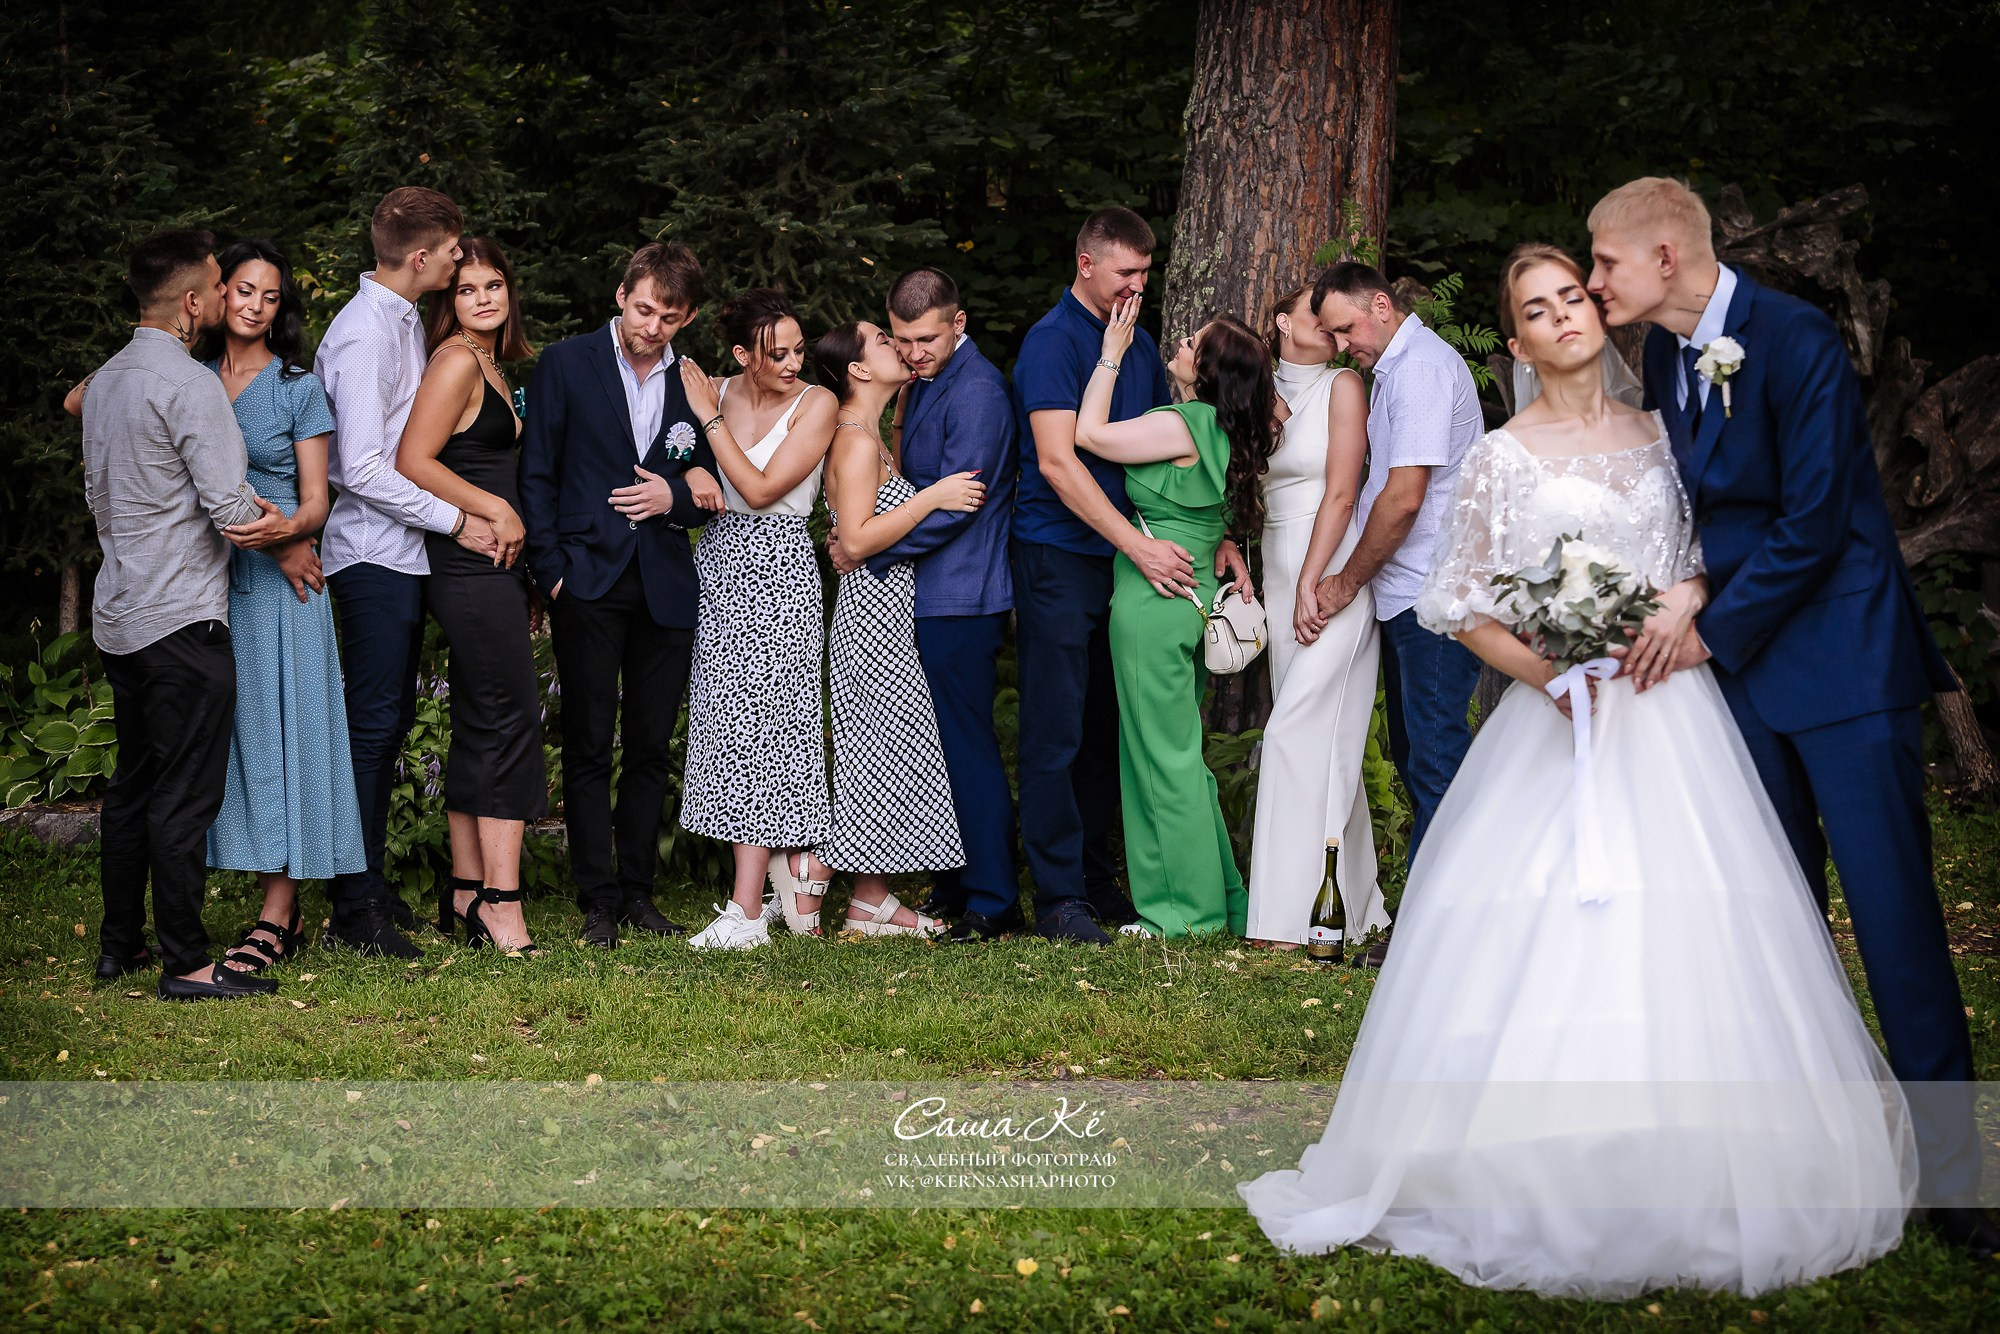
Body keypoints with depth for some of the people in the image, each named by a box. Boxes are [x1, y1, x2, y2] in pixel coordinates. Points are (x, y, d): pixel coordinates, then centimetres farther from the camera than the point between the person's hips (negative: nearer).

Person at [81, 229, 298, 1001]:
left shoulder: (105, 380, 13)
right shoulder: (190, 384, -15)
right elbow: (235, 513, -18)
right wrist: (289, 539, 1)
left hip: (119, 613, 9)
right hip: (183, 618, -9)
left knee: (133, 784, 15)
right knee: (185, 794, -5)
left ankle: (119, 944, 22)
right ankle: (185, 964, -2)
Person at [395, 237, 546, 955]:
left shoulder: (488, 364, 19)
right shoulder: (457, 360, -10)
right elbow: (413, 461, -17)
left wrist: (523, 571, 18)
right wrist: (493, 511, -11)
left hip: (491, 566, 10)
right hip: (472, 566, -10)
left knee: (480, 727, 11)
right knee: (509, 719, -11)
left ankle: (466, 891, 17)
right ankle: (501, 903, -11)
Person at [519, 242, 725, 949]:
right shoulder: (565, 364, 1)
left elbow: (710, 491, 16)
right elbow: (537, 474, 1)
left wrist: (677, 496, -7)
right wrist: (551, 569, -6)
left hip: (666, 586, 3)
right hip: (588, 578, -3)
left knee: (651, 749, 6)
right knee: (589, 746, -2)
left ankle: (638, 890, 15)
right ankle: (599, 898, 3)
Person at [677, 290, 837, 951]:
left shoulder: (816, 404, -6)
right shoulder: (715, 394, 7)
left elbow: (761, 489, -13)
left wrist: (711, 420, -11)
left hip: (778, 572, -5)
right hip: (718, 562, 5)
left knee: (761, 723, -10)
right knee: (732, 723, 5)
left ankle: (746, 909, -12)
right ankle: (786, 879, 17)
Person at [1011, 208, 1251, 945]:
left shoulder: (1139, 343, 14)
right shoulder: (1052, 340, -10)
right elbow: (1058, 461, -18)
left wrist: (1213, 534, 8)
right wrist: (1140, 545, -22)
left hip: (1123, 558, 7)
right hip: (1058, 557, -7)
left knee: (1106, 730, 11)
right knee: (1056, 732, -4)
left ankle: (1094, 876, 20)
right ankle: (1058, 894, 0)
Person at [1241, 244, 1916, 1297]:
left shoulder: (1655, 433, 11)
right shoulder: (1503, 458, 1)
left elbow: (1707, 553, 17)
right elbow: (1463, 609, 0)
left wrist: (1691, 595, -5)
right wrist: (1545, 673, -14)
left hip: (1671, 714, 3)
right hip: (1560, 720, -3)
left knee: (1685, 936, -2)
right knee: (1550, 944, -8)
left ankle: (1692, 1182, 11)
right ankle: (1555, 1190, 2)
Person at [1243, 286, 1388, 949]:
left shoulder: (1344, 386, -2)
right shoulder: (1267, 394, 16)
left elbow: (1341, 495, -8)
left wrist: (1312, 585, -13)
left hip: (1333, 576, -6)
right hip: (1280, 573, 6)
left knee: (1297, 732, -13)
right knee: (1326, 741, 6)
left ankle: (1289, 913, -12)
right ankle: (1356, 905, 12)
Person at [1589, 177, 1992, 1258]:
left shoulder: (1796, 342, -17)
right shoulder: (1667, 351, 7)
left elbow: (1812, 526, -18)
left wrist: (1711, 634, -12)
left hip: (1839, 658, -7)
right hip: (1739, 661, 7)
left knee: (1892, 905, -5)